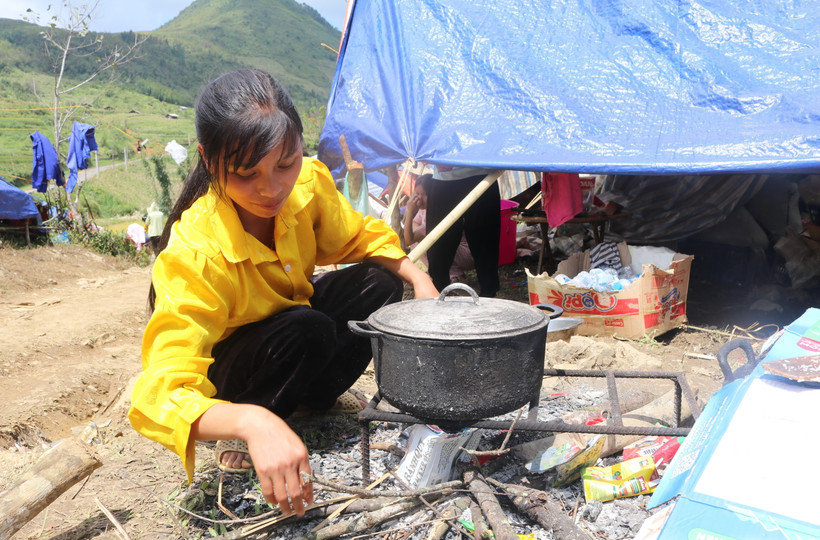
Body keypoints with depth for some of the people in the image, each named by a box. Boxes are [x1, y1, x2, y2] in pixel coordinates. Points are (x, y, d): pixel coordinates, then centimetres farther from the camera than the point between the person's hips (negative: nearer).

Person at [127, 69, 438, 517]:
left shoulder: (307, 183, -22)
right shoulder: (194, 254, -38)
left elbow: (358, 237, -2)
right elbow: (161, 394, -45)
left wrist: (419, 278, -20)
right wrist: (251, 423, -64)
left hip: (292, 312, 6)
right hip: (221, 375, -5)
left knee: (379, 284, -16)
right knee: (306, 330, -35)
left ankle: (317, 398, 4)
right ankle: (237, 441, -8)